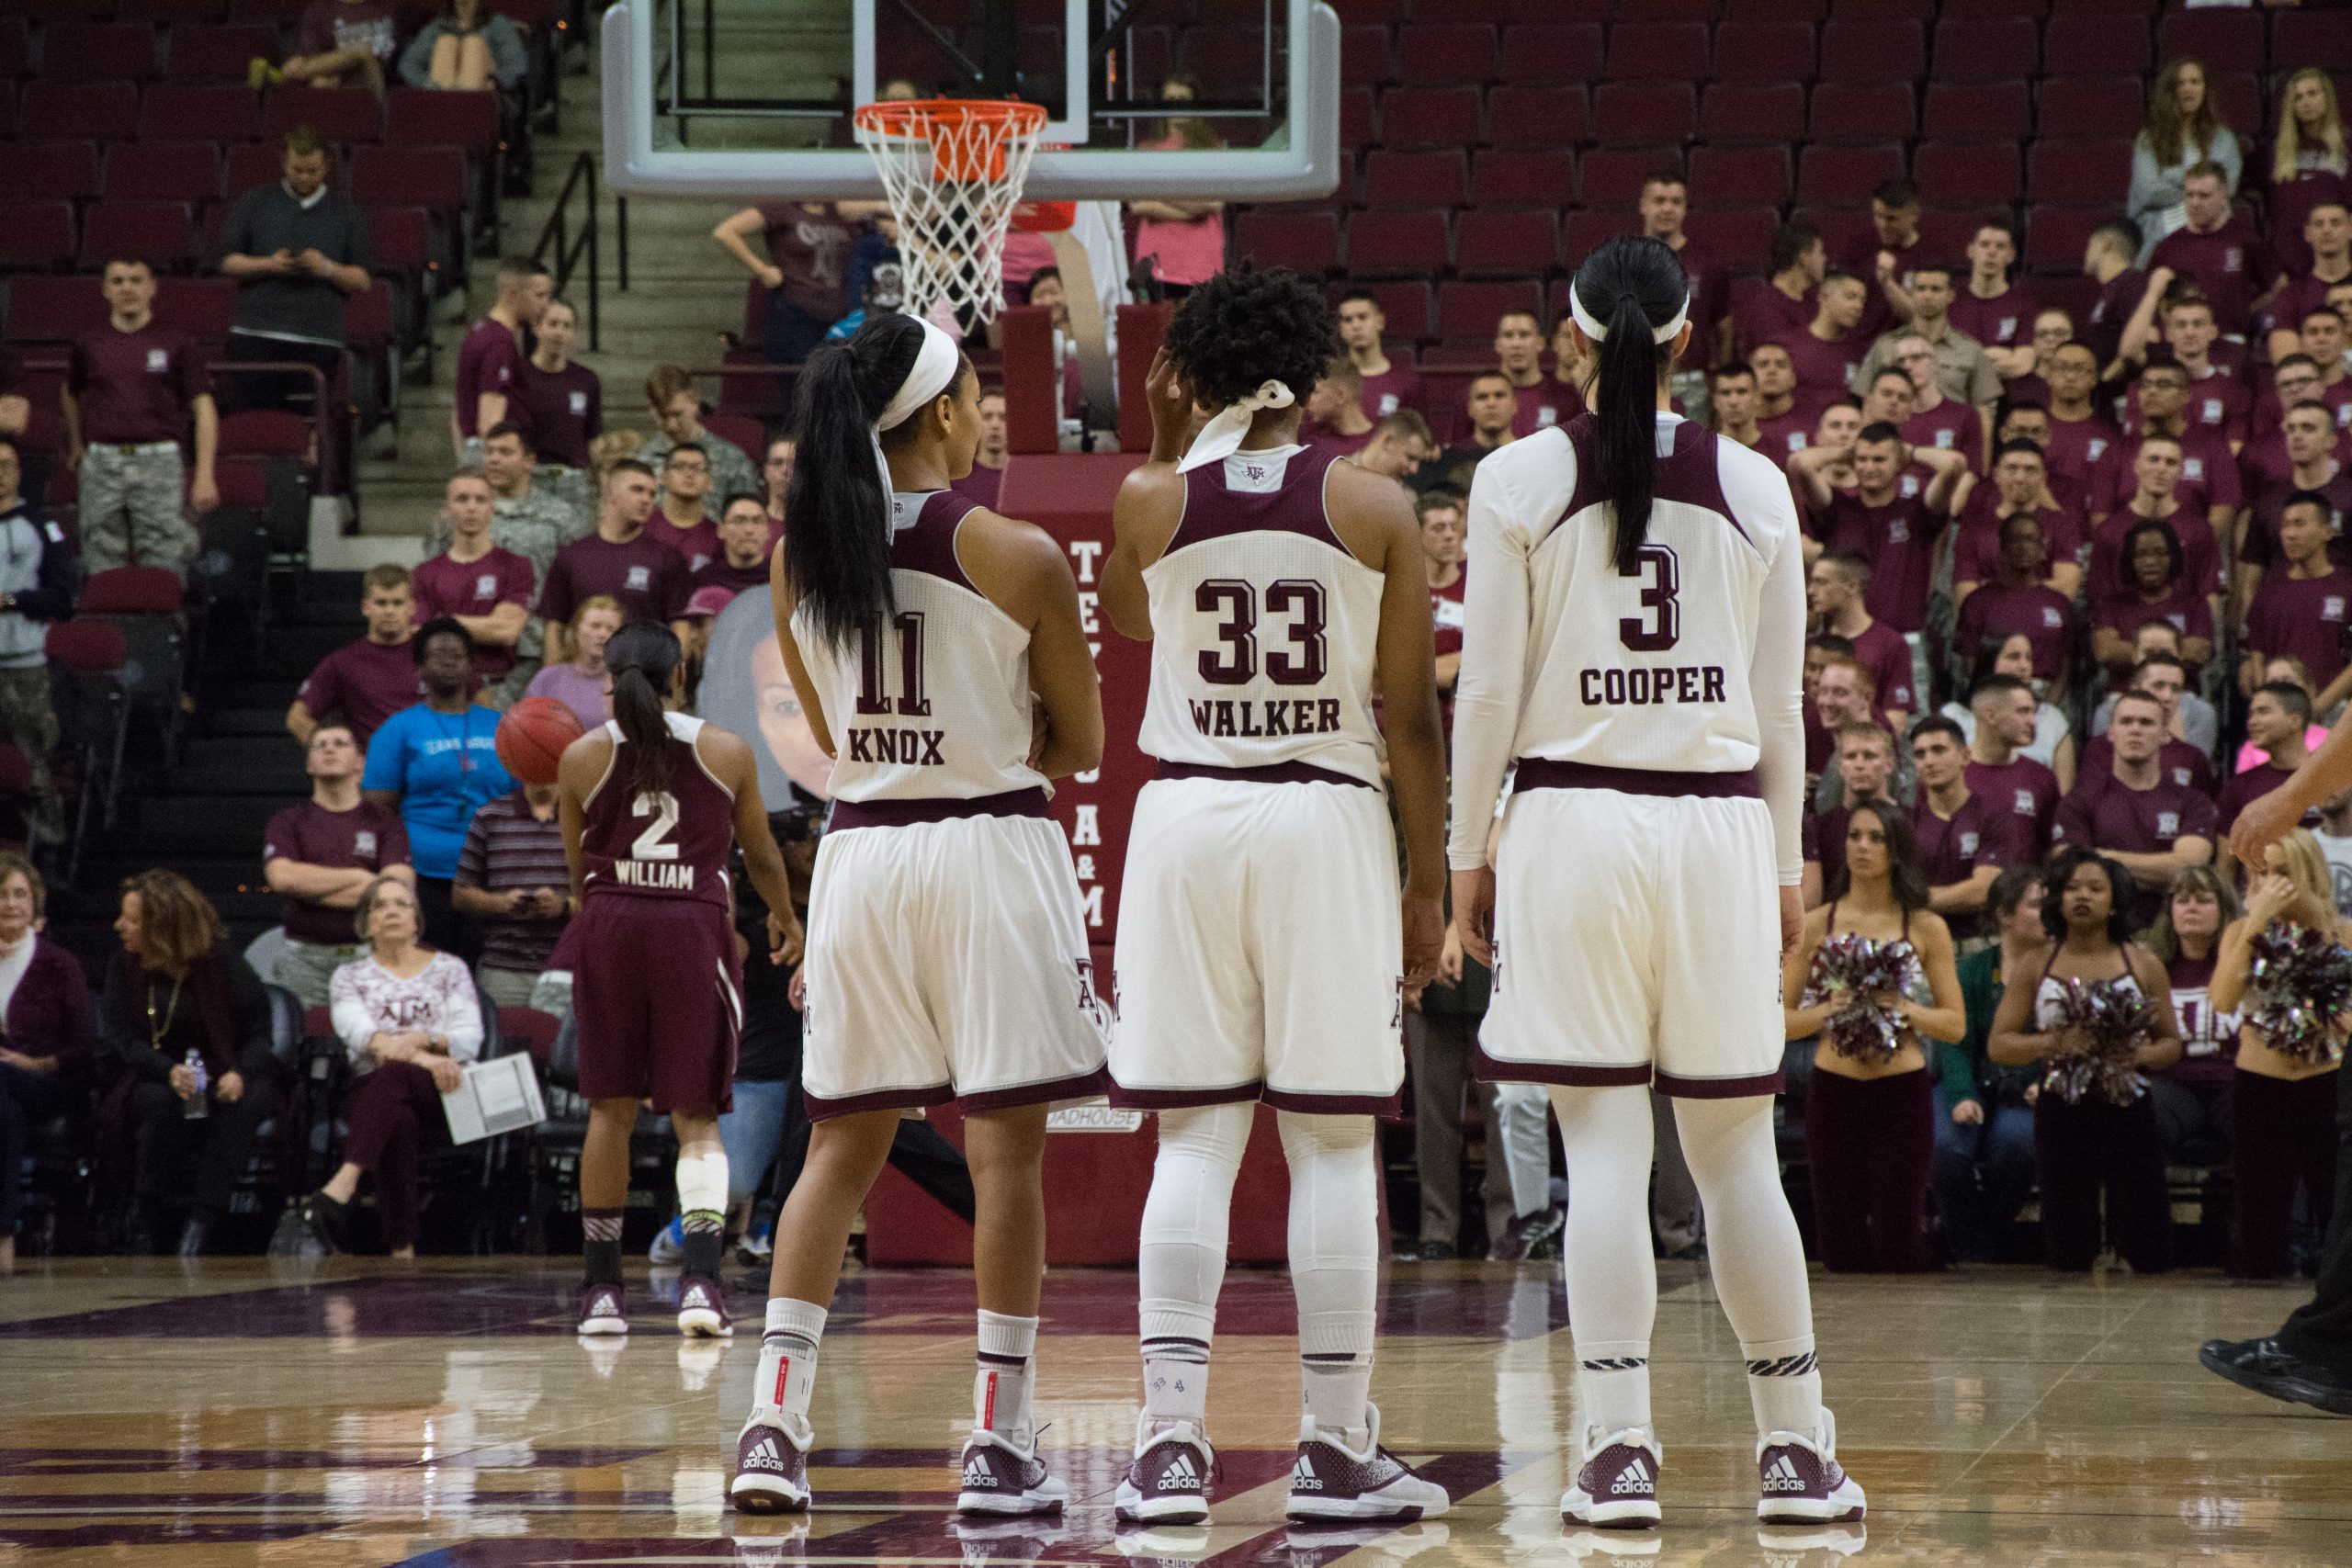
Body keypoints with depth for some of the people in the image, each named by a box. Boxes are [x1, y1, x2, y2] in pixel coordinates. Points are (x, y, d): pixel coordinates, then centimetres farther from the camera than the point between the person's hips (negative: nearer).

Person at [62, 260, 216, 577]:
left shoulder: (175, 343, 1)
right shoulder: (89, 343, 8)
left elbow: (203, 407, 0)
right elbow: (71, 394, 27)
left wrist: (204, 476, -7)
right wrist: (75, 446, 32)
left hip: (158, 459, -2)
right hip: (102, 463, 2)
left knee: (162, 567, -4)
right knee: (104, 570, 2)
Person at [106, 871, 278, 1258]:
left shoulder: (223, 964, -4)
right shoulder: (125, 969, 4)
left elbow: (260, 1030, -1)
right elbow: (121, 1038, -4)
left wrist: (240, 1074, -23)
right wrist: (169, 1072, -24)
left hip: (225, 1081, -1)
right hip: (158, 1081, 1)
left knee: (241, 1107, -35)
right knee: (165, 1104, -34)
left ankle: (201, 1219, -39)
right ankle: (149, 1222, -29)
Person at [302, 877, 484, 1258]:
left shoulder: (449, 969, 18)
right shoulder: (351, 976, 17)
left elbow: (470, 1037, 3)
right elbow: (358, 1032, -5)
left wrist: (425, 1040, -20)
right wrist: (424, 1059, -23)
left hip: (442, 1097, 0)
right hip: (372, 1093, 0)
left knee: (393, 1075, -38)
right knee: (398, 1122, -40)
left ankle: (343, 1184, -60)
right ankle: (402, 1248, -47)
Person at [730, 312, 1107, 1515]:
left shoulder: (800, 557, 4)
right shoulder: (1019, 556, -9)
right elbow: (1082, 746, 1)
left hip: (860, 850, 4)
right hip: (990, 848, -4)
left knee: (842, 1147, 11)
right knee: (1006, 1150, 0)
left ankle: (775, 1421, 1)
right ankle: (999, 1446, 0)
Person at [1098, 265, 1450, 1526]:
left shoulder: (1153, 499, 1)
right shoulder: (1374, 505, -1)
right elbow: (1411, 718, 0)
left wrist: (1164, 445, 22)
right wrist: (1428, 885, 7)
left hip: (1188, 816, 1)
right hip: (1330, 818, -1)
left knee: (1194, 1138, 4)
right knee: (1331, 1142, 3)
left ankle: (1171, 1443, -4)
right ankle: (1336, 1451, 4)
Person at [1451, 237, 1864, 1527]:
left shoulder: (1520, 481, -3)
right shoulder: (1755, 488, 4)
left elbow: (1487, 691, -3)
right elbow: (1779, 705, 8)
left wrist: (1468, 853, 6)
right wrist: (1786, 865, 17)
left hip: (1573, 820, -2)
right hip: (1719, 826, 2)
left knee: (1603, 1146, -1)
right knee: (1735, 1150, 9)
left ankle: (1618, 1448, -6)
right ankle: (1795, 1451, 10)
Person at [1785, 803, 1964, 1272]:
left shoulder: (1926, 928, 4)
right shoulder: (1814, 926, 5)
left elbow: (1955, 1024, 3)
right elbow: (1780, 1020, 3)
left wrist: (1900, 1006, -13)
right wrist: (1829, 1008, -15)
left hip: (1903, 1095, -1)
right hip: (1833, 1093, 1)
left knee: (1897, 1242, -3)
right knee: (1840, 1243, 0)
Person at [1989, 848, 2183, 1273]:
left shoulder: (2142, 964, 5)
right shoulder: (2035, 964, 5)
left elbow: (2172, 1042, 7)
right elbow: (1998, 1044, 2)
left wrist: (2140, 1055, -15)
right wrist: (2055, 1043, -15)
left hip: (2128, 1114, 0)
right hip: (2062, 1114, 0)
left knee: (2147, 1252, -4)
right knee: (2068, 1252, 3)